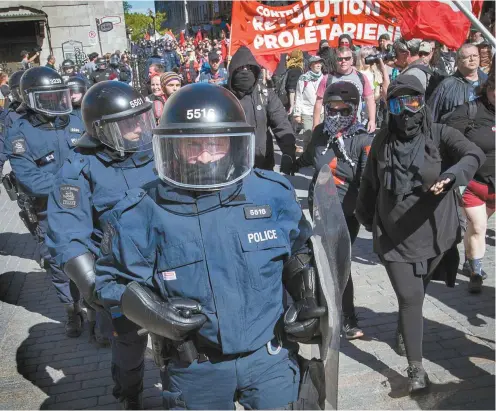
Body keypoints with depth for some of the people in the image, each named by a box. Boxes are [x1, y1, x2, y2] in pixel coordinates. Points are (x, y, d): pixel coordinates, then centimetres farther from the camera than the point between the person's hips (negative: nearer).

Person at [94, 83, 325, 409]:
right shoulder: (142, 214, -14)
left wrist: (309, 302, -2)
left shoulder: (274, 194, -7)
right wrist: (152, 313, -21)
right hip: (195, 370, -1)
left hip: (270, 356, 2)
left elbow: (299, 251, 10)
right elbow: (114, 279, -4)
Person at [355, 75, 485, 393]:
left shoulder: (439, 134, -6)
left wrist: (450, 175, -44)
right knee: (410, 298, -4)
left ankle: (404, 331, 49)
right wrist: (366, 218, 19)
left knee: (416, 294, 19)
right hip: (394, 235, 0)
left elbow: (475, 154, -24)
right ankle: (416, 368, 7)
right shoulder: (382, 142, 1)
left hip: (432, 233, 0)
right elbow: (369, 184, 12)